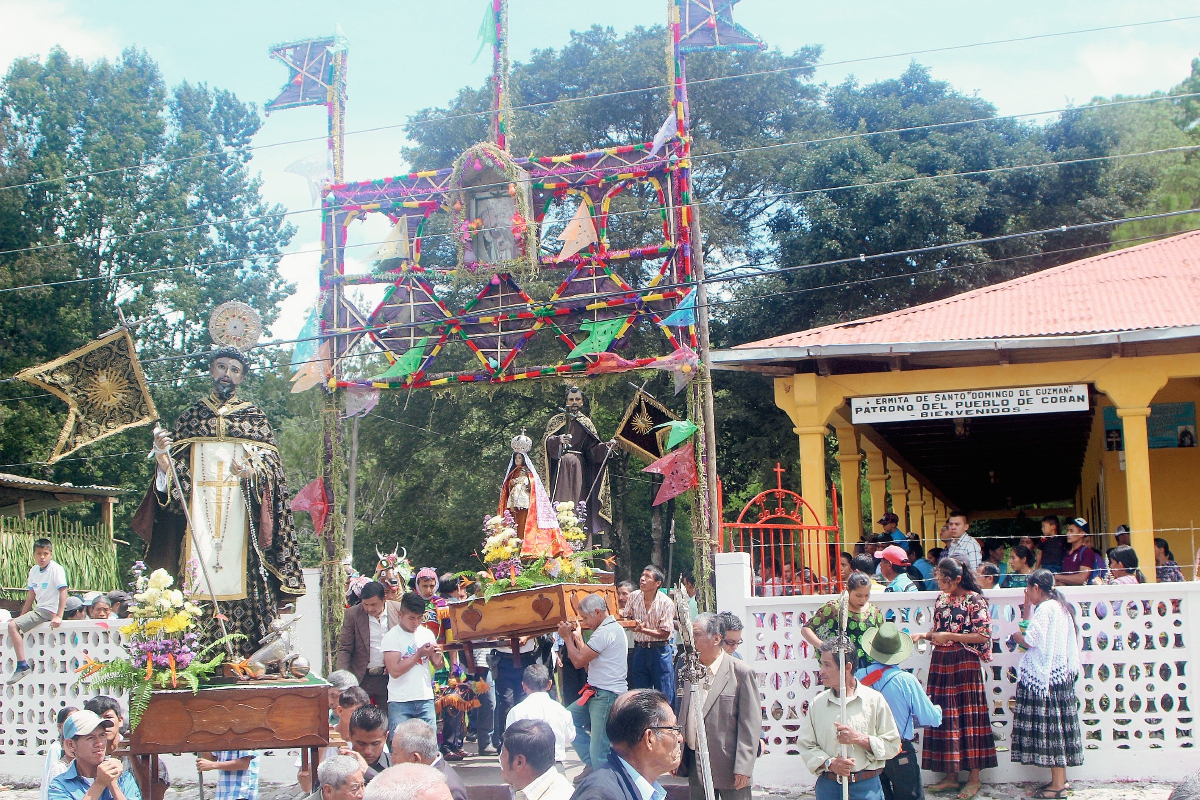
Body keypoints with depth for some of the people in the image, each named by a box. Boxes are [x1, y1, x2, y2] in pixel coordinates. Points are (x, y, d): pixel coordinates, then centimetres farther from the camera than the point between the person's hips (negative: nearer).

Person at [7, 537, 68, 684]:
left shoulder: (56, 569, -12)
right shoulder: (34, 570, 11)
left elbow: (63, 592, -19)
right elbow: (31, 595, 16)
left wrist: (58, 616, -27)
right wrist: (21, 617, 14)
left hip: (49, 611, -9)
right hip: (39, 609, 9)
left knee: (13, 626, -22)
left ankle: (22, 666, -24)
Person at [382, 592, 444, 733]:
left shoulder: (428, 634, 11)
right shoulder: (391, 636, -5)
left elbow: (437, 666, 16)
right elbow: (395, 671, -14)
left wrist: (437, 655, -6)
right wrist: (419, 654, -12)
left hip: (426, 699, 4)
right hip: (400, 702, -4)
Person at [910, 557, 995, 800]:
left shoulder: (974, 600, -8)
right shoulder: (941, 599, 11)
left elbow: (984, 635, -12)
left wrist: (950, 636, -15)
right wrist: (923, 635, 1)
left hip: (965, 666, -6)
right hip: (940, 664, 6)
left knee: (967, 717, -2)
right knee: (945, 718, 5)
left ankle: (974, 777, 7)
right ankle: (951, 774, 13)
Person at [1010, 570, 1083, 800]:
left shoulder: (1045, 608, -14)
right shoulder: (1059, 607, 15)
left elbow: (1031, 641, -19)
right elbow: (1031, 629, 16)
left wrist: (1017, 635, 0)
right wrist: (1028, 606, 18)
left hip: (1045, 675, -10)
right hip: (1060, 674, 10)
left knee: (1050, 727, -6)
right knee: (1056, 727, 12)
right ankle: (1060, 779, 17)